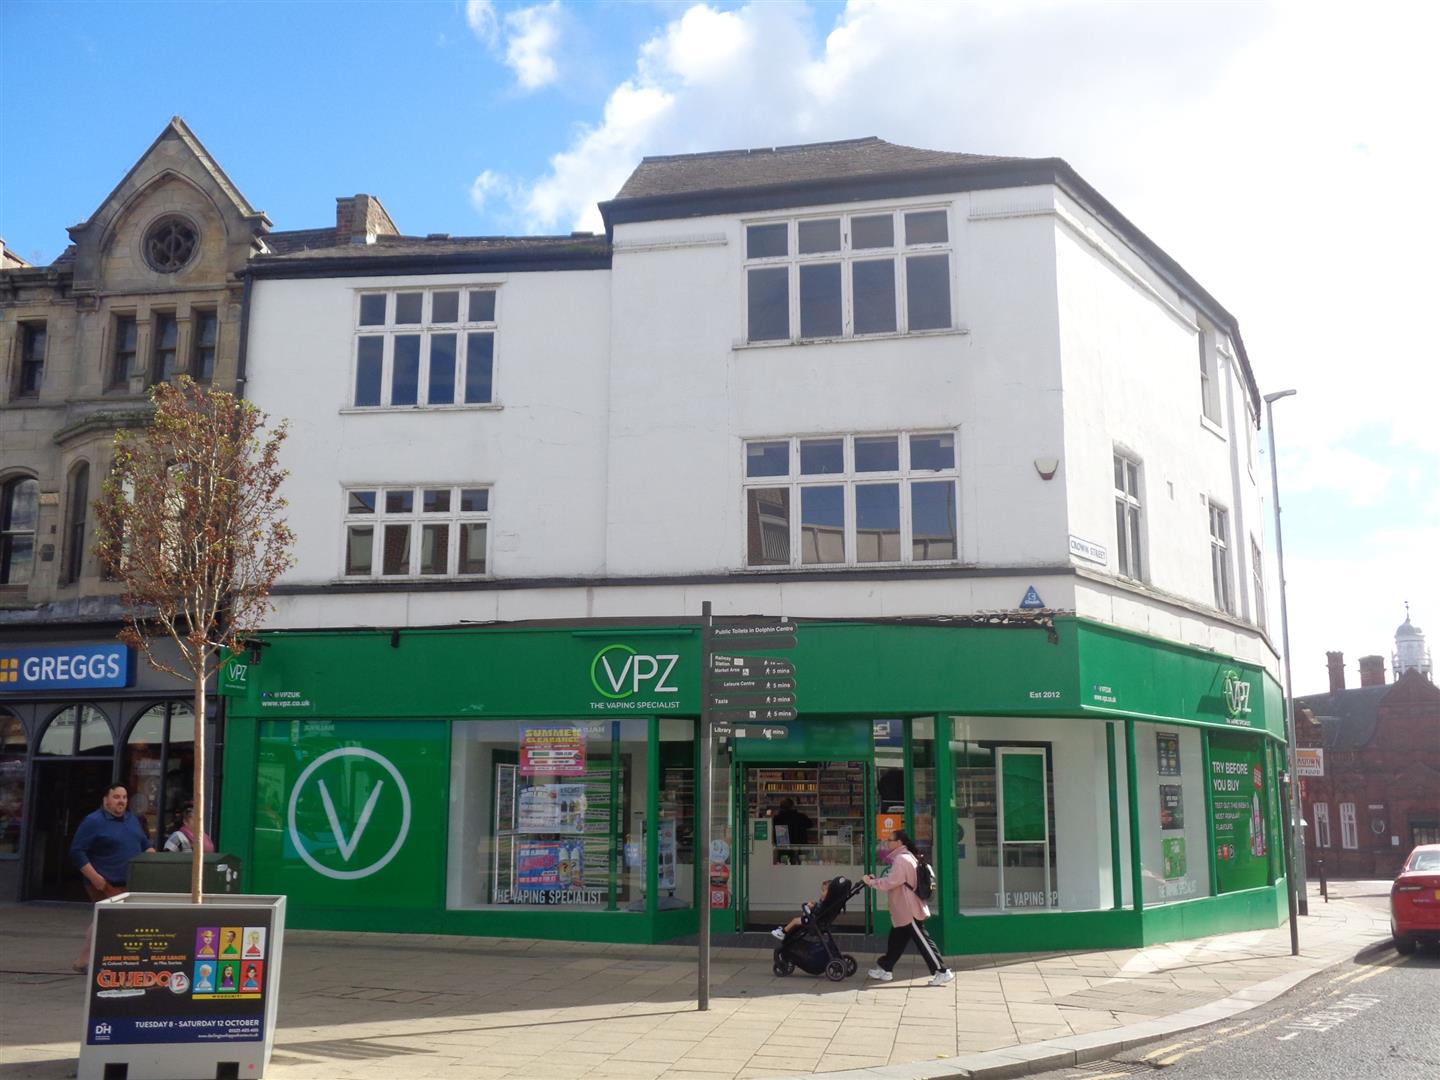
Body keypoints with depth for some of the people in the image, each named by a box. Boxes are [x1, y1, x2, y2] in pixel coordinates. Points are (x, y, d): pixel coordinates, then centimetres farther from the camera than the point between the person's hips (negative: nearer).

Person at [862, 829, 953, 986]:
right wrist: (875, 880, 9)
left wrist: (871, 882, -11)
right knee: (895, 941, 16)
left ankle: (942, 972, 0)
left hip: (909, 911, -10)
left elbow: (890, 883, -23)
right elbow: (893, 881, 18)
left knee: (922, 941, -5)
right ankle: (884, 969, 24)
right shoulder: (902, 857, 15)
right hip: (903, 911, 10)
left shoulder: (902, 859, -19)